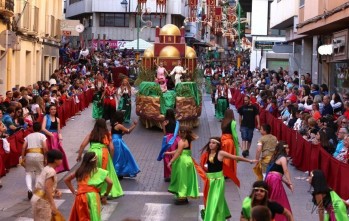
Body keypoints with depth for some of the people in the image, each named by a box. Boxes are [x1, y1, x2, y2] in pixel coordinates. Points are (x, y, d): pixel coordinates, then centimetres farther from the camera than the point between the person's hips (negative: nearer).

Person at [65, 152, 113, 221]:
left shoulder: (80, 171, 20)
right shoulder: (98, 171, 9)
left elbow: (66, 180, 30)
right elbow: (110, 182, 1)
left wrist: (74, 191, 26)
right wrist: (105, 195, 14)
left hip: (80, 196, 3)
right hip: (92, 195, -3)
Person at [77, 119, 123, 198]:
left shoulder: (91, 134, 13)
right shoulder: (107, 134, 9)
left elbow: (82, 145, 5)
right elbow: (111, 148, 1)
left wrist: (79, 156, 13)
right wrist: (111, 157, 15)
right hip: (103, 153, -1)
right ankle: (105, 191, 15)